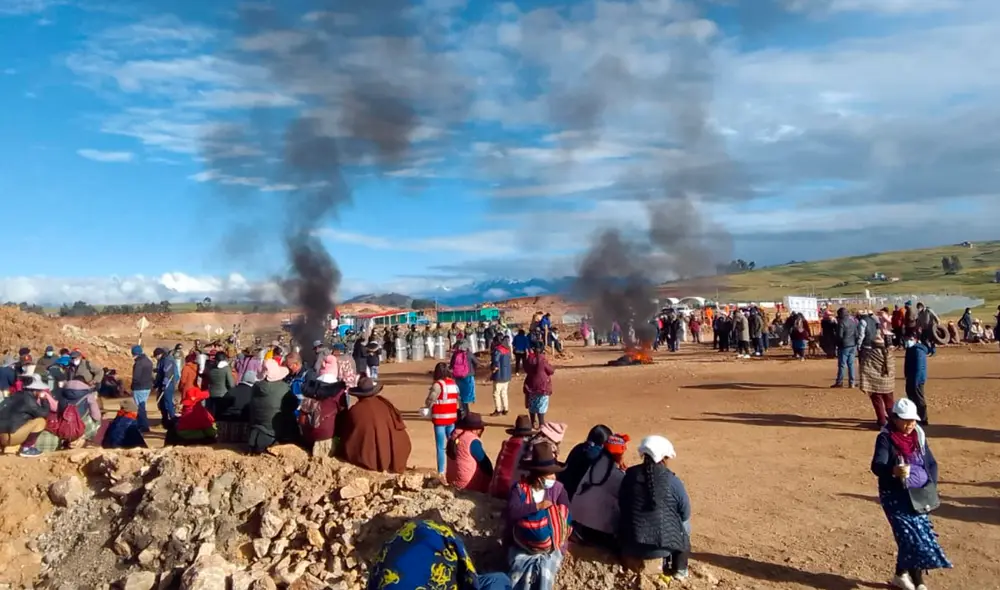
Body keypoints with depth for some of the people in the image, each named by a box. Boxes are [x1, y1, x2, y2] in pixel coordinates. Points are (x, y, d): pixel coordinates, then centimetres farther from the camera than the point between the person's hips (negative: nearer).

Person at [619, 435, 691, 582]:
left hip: (631, 544, 3)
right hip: (664, 544, -2)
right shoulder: (672, 480, -10)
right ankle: (679, 570, 31)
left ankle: (630, 558, 26)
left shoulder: (630, 475, -2)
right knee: (684, 524, 27)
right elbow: (685, 513, 0)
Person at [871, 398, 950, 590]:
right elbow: (877, 466, -28)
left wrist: (931, 488, 2)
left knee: (910, 538, 9)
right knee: (913, 538, -9)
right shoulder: (885, 438, -15)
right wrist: (894, 470, -49)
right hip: (896, 496, -6)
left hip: (919, 495, 6)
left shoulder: (918, 435, 4)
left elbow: (932, 463, 14)